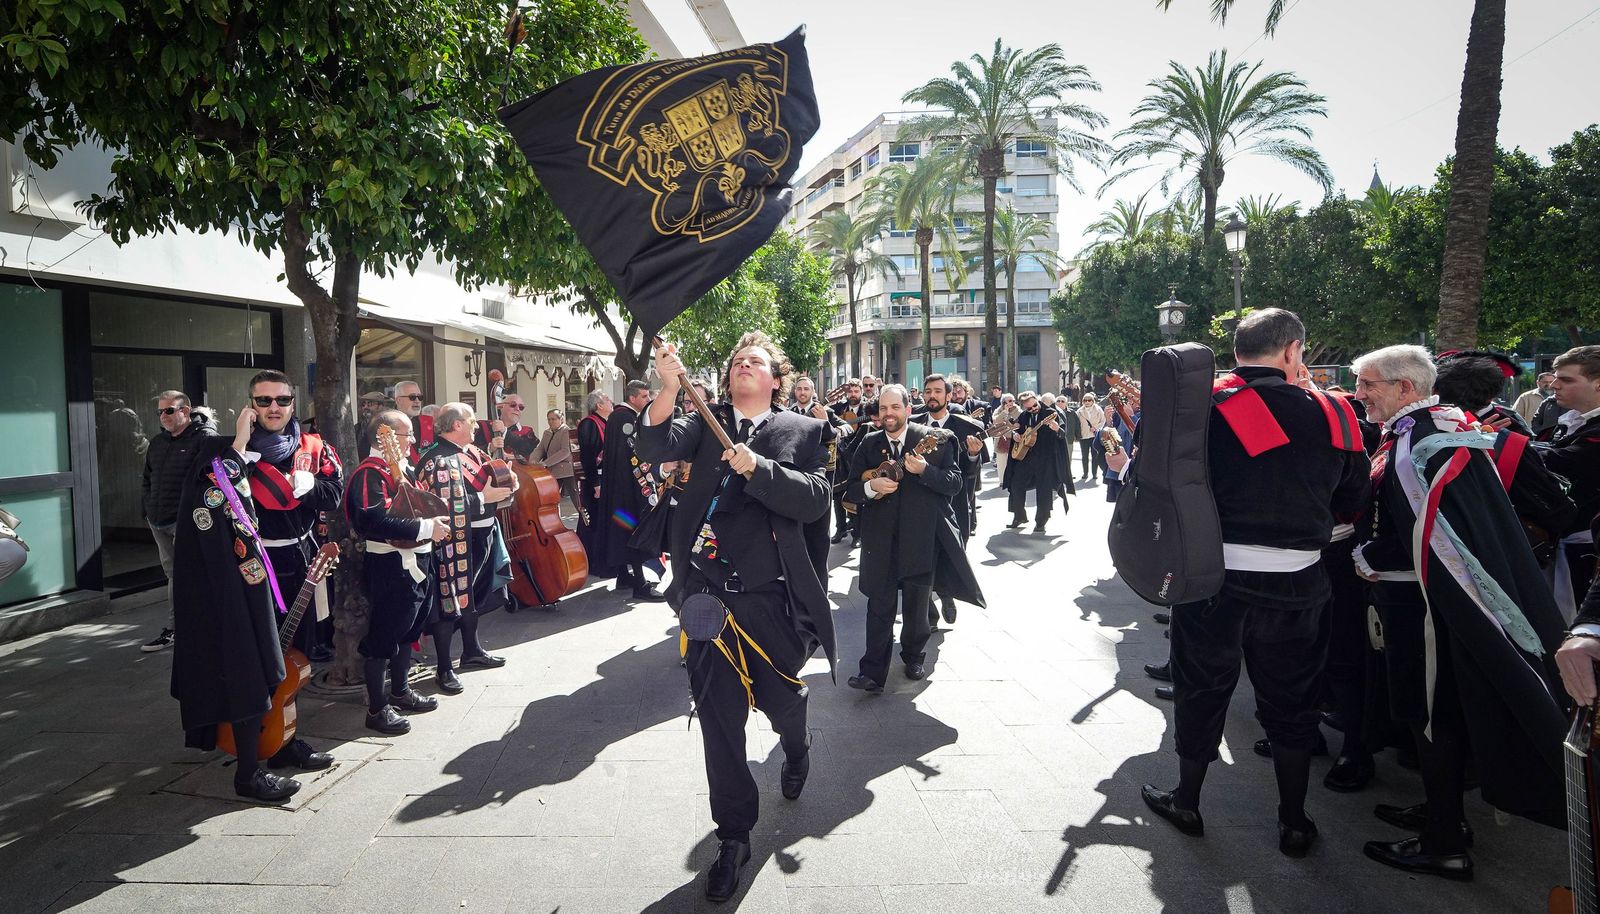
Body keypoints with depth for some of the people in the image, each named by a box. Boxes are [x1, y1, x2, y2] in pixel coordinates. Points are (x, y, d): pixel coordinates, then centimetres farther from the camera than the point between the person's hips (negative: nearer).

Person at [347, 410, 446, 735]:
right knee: (382, 638, 1)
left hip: (415, 562, 10)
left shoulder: (403, 468, 12)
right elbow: (374, 521, -32)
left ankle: (401, 690, 37)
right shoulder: (370, 473, -18)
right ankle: (377, 709, 11)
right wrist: (425, 528, -29)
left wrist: (435, 523, 7)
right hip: (389, 567, -10)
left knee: (407, 631, 21)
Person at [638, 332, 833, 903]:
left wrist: (758, 468, -22)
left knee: (779, 697, 15)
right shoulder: (706, 423, 7)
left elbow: (816, 499, -9)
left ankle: (795, 748, 53)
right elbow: (656, 448, -11)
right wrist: (669, 386, -25)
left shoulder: (803, 431, 4)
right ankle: (734, 835, 24)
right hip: (707, 595, 1)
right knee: (719, 719, 7)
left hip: (770, 596, -1)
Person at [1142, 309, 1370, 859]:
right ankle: (1294, 822, 29)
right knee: (1289, 699, 17)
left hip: (1212, 574, -1)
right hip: (1296, 582, 2)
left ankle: (1186, 802, 30)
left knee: (1201, 690, 15)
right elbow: (1352, 504, 7)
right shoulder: (1331, 415, -1)